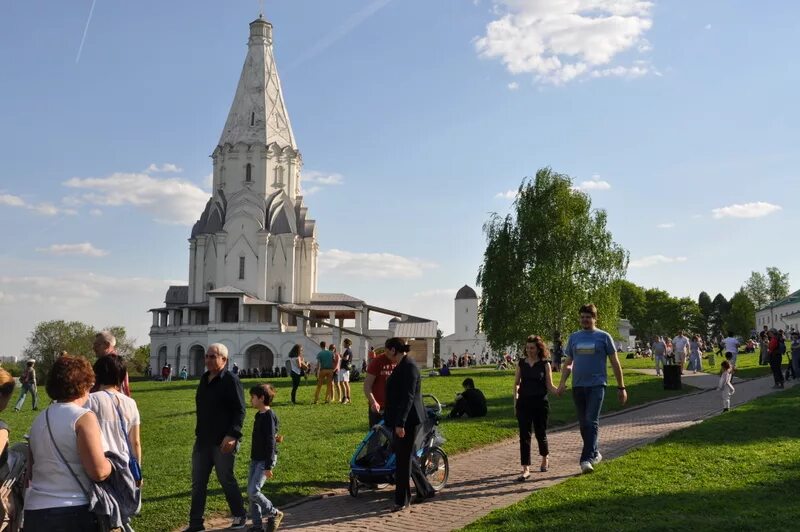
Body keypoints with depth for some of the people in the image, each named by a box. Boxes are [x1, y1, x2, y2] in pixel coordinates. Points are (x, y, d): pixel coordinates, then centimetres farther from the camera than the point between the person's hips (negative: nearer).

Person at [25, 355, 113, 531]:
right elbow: (99, 471, -19)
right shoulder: (83, 417, -12)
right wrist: (112, 462, 1)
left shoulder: (38, 420, 10)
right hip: (75, 512, -7)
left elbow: (32, 472, 18)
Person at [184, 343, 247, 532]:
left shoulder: (231, 381, -13)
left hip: (223, 442, -7)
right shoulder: (204, 379, 11)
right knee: (198, 482, 8)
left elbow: (239, 411, -17)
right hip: (203, 440, 7)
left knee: (226, 479, 5)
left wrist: (232, 435, -25)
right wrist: (199, 432, 16)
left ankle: (240, 516, 24)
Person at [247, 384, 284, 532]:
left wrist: (269, 466, -21)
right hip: (255, 459, 9)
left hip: (265, 460, -9)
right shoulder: (259, 415, 11)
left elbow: (270, 442, -20)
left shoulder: (269, 416, -17)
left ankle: (274, 514, 5)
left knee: (253, 491, -15)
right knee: (250, 493, 7)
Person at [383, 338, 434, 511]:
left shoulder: (409, 367, -17)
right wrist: (396, 421, 25)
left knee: (403, 458, -2)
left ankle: (402, 500, 8)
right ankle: (425, 490, 26)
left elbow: (408, 397, -23)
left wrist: (400, 423, -25)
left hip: (408, 420, -10)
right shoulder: (401, 366, 14)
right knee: (404, 455, 16)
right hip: (400, 420, 10)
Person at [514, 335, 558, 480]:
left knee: (540, 433, 11)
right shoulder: (521, 363, 5)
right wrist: (515, 401, 3)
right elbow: (516, 384, 11)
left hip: (540, 403, -1)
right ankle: (526, 469, -7)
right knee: (524, 435, -6)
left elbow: (549, 386, -2)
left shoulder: (545, 364, -1)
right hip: (523, 403, 1)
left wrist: (559, 390, -22)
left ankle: (544, 459, 38)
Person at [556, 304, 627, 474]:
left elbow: (615, 363, 5)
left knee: (592, 422, -14)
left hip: (596, 385, -4)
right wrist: (562, 382, 1)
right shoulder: (574, 337, 11)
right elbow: (568, 363, 16)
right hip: (578, 386, 5)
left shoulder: (603, 337, 1)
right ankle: (595, 454, 27)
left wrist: (621, 387, 3)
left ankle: (586, 459, -18)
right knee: (583, 424, 11)